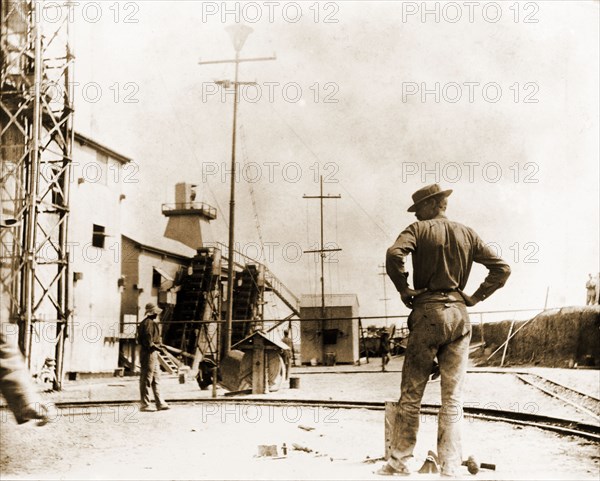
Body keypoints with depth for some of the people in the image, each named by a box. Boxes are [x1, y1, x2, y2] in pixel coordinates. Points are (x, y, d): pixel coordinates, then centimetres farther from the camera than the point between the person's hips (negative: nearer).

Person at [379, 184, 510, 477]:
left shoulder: (419, 229, -2)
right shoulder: (467, 234, 11)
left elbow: (394, 254, -20)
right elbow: (501, 268, 7)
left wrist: (404, 290, -8)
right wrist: (476, 297, 8)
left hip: (427, 312, -4)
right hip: (459, 315, 4)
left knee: (411, 394, 4)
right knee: (452, 398, 6)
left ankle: (400, 462, 8)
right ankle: (450, 469, 5)